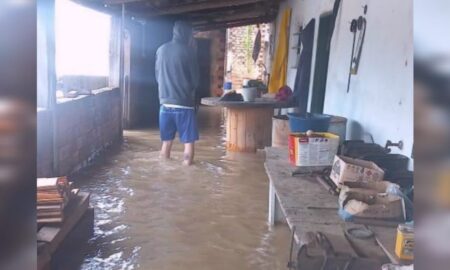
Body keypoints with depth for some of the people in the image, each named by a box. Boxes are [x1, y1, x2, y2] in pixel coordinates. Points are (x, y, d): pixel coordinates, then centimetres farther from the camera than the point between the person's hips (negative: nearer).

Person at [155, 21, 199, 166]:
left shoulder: (161, 50, 8)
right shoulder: (188, 51, -7)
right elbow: (195, 80, -2)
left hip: (165, 103, 5)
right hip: (184, 104, -5)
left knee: (166, 142, 13)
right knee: (189, 143, 3)